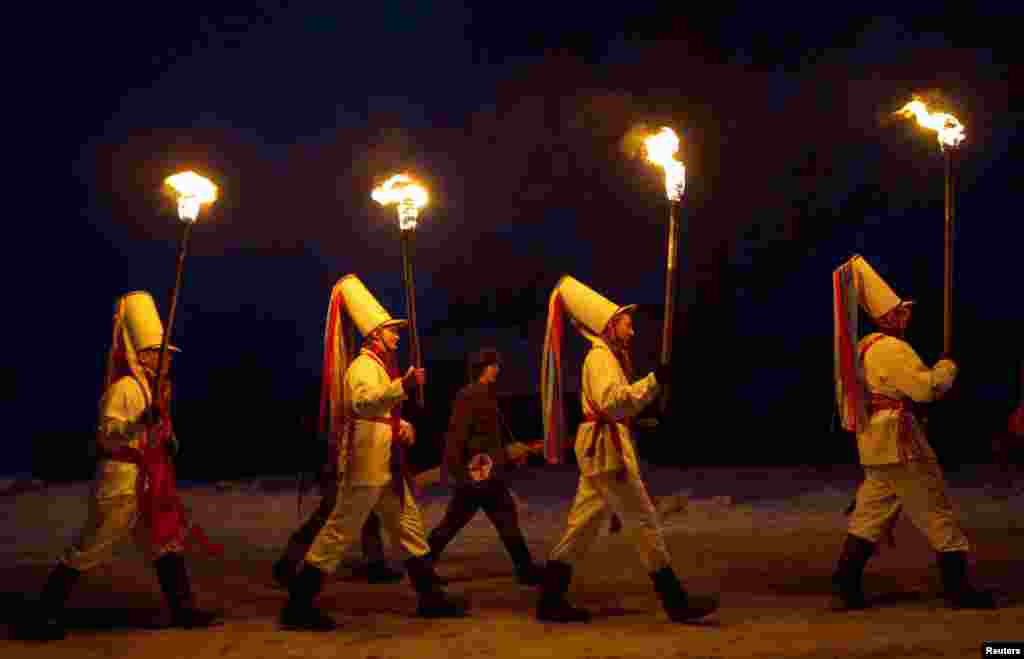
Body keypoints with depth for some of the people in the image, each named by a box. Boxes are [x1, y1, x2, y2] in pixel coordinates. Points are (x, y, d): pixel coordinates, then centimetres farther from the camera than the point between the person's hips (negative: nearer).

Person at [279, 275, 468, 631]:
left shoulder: (382, 367, 19)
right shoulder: (363, 366, -13)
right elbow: (363, 404, -34)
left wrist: (404, 427, 7)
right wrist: (404, 385, -46)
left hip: (387, 465, 10)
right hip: (367, 464, -10)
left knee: (409, 526, 13)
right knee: (339, 531, -5)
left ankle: (431, 596, 22)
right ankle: (298, 604, 3)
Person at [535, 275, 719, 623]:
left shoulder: (609, 355, 20)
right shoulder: (600, 355, -11)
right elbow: (611, 402, -25)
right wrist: (653, 380, -26)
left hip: (603, 448, 10)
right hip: (606, 447, -10)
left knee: (583, 525, 10)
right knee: (644, 521, -5)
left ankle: (550, 601, 15)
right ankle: (676, 601, 2)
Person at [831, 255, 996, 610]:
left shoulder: (862, 346, 14)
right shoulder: (892, 348, -17)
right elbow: (927, 387, -18)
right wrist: (947, 367, -2)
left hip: (874, 441, 10)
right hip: (899, 441, -10)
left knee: (870, 513, 11)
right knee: (937, 512, 2)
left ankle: (845, 586, 9)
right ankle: (958, 587, 11)